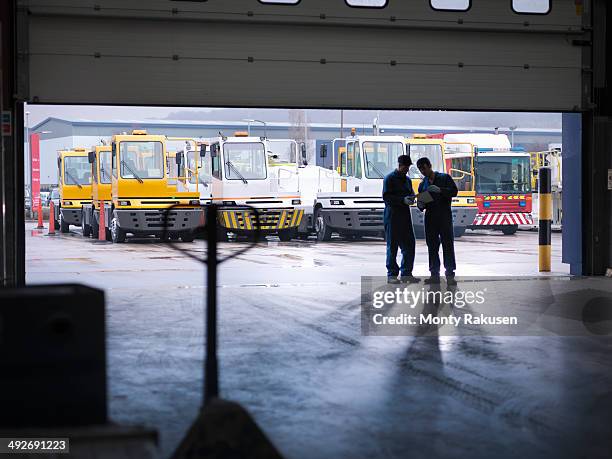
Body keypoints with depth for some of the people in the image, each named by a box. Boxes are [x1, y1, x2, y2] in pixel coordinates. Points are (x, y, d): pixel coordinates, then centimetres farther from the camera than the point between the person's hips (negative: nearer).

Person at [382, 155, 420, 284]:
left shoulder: (407, 179, 18)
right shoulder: (390, 179, -5)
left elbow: (411, 193, 25)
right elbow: (386, 197, -13)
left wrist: (411, 198, 0)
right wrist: (403, 199, -22)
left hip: (405, 215, 7)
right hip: (392, 216, -7)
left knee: (409, 245, 5)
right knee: (392, 246, -2)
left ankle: (406, 274, 12)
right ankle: (392, 275, 3)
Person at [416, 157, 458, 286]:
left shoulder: (444, 178, 4)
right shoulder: (423, 184, 17)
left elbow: (454, 191, -10)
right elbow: (422, 206, 19)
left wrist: (439, 190, -24)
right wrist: (420, 205, -6)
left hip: (444, 216, -5)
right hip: (430, 217, 5)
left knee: (448, 244, -6)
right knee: (432, 245, 3)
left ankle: (450, 275, -6)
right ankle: (434, 275, 7)